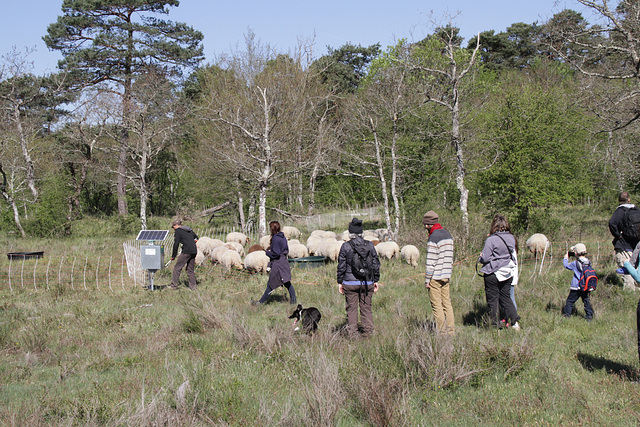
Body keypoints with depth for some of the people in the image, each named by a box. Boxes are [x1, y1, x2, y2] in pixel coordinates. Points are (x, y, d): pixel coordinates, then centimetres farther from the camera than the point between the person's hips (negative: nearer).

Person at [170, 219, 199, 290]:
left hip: (186, 251, -7)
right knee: (190, 269, 14)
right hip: (194, 251, 7)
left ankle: (174, 285, -4)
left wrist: (173, 256, 2)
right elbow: (196, 238, 30)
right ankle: (192, 286, 11)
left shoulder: (178, 231, 0)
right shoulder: (189, 230, 20)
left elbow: (176, 244, -4)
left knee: (177, 268, -2)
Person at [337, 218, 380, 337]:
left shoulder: (346, 246, -7)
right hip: (367, 282, 2)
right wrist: (376, 280, 16)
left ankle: (352, 333, 6)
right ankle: (368, 331, 12)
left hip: (350, 283, -2)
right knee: (366, 307, 10)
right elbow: (376, 264, 6)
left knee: (351, 308, 5)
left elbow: (341, 266, -3)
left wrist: (340, 282, 6)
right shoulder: (369, 245, 1)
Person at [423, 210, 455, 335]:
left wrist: (427, 280, -11)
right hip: (446, 276, 8)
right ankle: (451, 330, 11)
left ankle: (441, 331, -1)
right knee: (447, 303, 10)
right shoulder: (448, 235, 12)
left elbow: (431, 261, -16)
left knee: (436, 305, -2)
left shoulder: (433, 238, -14)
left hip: (435, 277, -8)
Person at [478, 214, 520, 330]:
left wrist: (480, 258, 4)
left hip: (493, 274, -5)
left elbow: (485, 258, -17)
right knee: (506, 297, 15)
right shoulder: (511, 238, 1)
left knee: (492, 300, 5)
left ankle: (494, 324, 9)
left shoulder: (491, 240, -17)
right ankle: (514, 321, 5)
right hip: (508, 273, 5)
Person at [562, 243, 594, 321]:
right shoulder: (588, 262, 0)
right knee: (586, 301, 14)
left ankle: (567, 314, 10)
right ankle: (589, 315, 14)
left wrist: (566, 258, 17)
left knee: (570, 300, 7)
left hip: (577, 288, -5)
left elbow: (567, 265, 2)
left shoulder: (575, 263, -14)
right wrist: (577, 258, 20)